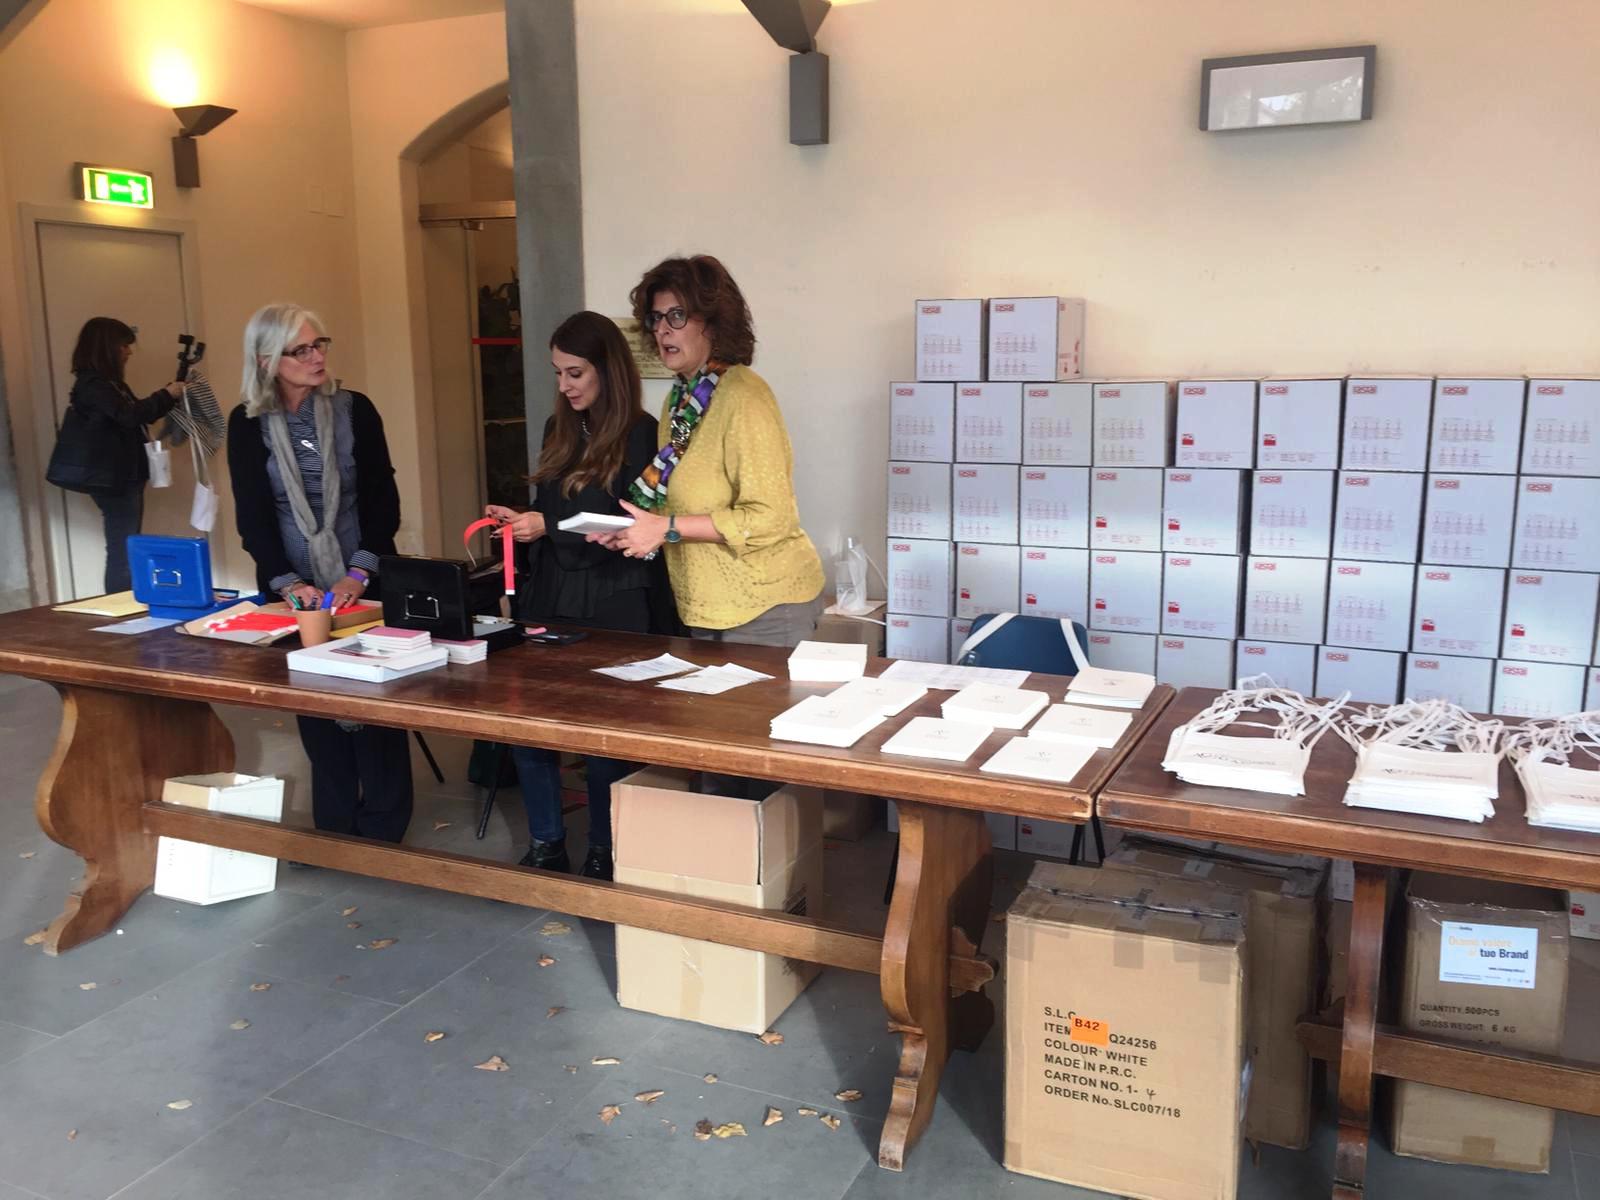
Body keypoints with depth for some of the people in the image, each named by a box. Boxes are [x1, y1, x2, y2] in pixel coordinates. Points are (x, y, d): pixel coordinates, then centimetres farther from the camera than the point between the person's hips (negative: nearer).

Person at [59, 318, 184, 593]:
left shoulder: (110, 383, 15)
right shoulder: (92, 385, -14)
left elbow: (138, 413, 21)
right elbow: (130, 415, -25)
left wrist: (171, 393, 8)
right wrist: (167, 394, -13)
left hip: (126, 478, 10)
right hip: (113, 481, -10)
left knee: (127, 551, 10)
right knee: (122, 553, -9)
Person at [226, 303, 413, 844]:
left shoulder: (355, 410, -2)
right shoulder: (247, 423, -1)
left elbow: (384, 502, -3)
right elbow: (252, 516, -4)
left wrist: (360, 573, -15)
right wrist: (288, 583, -17)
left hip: (364, 582, 0)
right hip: (293, 587, 1)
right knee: (316, 706, 5)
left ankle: (383, 831, 12)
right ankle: (335, 833, 17)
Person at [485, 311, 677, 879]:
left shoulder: (640, 435, -10)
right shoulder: (559, 430, 11)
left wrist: (547, 527, -18)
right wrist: (519, 520, 0)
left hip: (614, 608, -6)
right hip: (552, 597, 6)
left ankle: (604, 855, 20)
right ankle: (545, 847, 21)